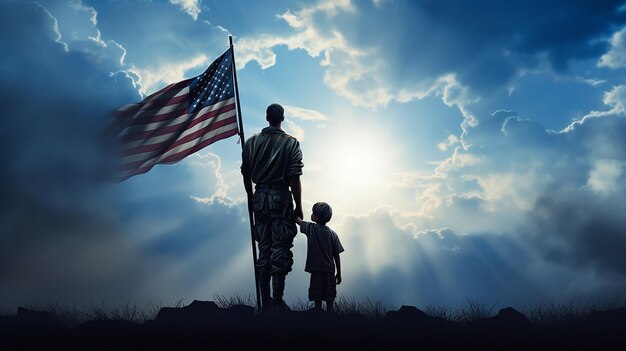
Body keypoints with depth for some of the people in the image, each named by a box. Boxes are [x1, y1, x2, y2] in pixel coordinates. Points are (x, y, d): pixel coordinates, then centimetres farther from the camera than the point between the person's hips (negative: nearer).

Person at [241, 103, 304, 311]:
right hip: (281, 197, -4)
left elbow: (246, 174, 10)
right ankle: (277, 300, 2)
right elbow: (294, 178, -11)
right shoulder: (290, 143, -6)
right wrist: (298, 206, -4)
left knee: (263, 247, 10)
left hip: (260, 197, 4)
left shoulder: (251, 142, 5)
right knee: (280, 248, 1)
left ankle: (265, 300, 15)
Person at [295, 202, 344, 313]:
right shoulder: (332, 234, 0)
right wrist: (339, 274, 9)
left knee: (317, 300, 3)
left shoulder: (311, 228, -6)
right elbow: (337, 256, 1)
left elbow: (297, 219, 10)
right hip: (329, 271, 2)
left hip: (316, 271, -2)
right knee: (330, 303, 8)